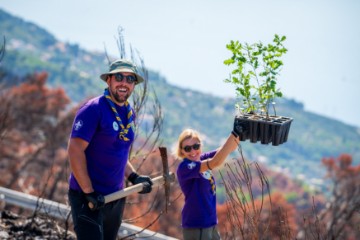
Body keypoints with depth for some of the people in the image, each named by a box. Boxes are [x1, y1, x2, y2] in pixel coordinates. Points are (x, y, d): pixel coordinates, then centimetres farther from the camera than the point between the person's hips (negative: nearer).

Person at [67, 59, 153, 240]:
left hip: (115, 197, 8)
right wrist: (89, 192, -22)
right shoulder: (94, 109, -13)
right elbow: (75, 150, -18)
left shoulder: (130, 114, 11)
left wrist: (133, 177, 6)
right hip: (87, 197, -8)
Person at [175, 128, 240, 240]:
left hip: (210, 223, 8)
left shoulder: (202, 159, 2)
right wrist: (235, 132, -35)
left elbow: (228, 149, -4)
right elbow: (216, 162, -32)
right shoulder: (184, 167, -20)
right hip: (196, 226, -8)